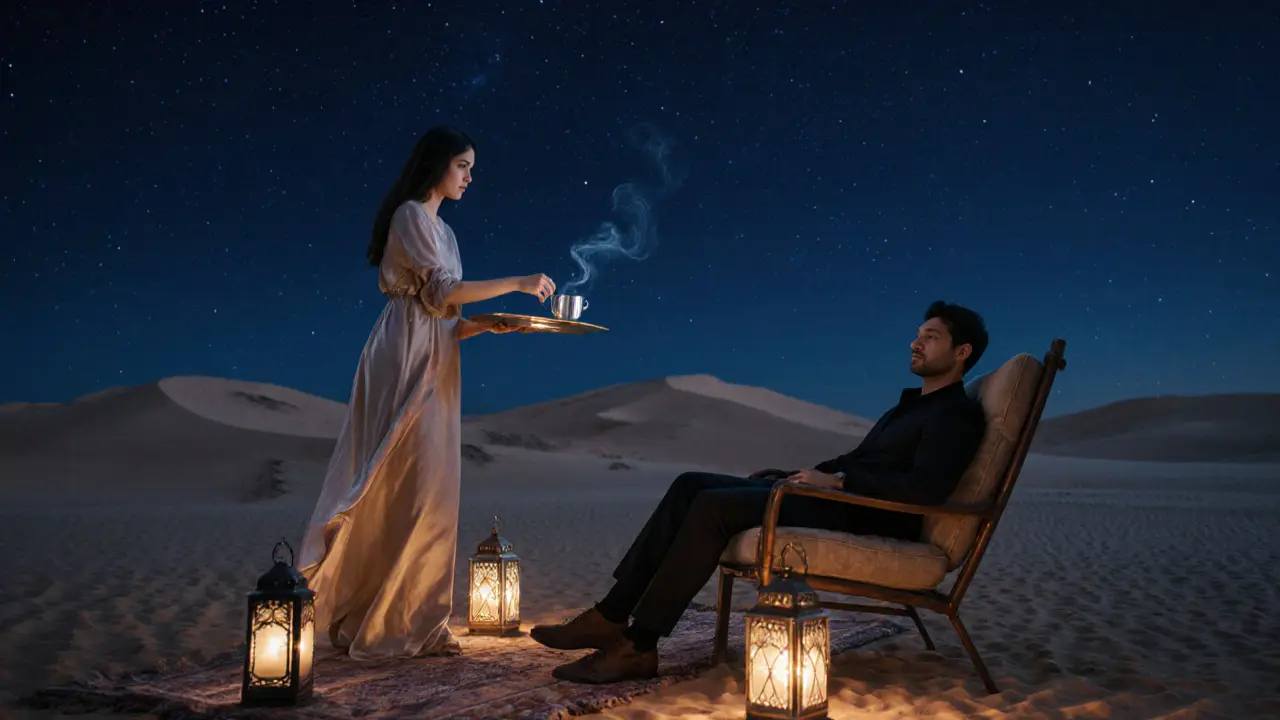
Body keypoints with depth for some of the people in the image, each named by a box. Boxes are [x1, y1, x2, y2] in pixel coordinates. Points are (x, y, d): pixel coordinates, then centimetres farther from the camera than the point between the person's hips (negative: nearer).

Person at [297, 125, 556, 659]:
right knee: (400, 490, -8)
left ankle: (416, 623, 9)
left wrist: (485, 325, 2)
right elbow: (442, 289, -15)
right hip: (405, 365, -9)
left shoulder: (443, 230, 23)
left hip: (434, 371, 9)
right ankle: (381, 624, -1)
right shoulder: (411, 215, -3)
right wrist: (517, 283, -13)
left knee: (427, 492, 5)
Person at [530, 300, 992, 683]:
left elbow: (926, 488, -20)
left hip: (862, 517, -10)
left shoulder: (957, 415, -4)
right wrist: (795, 476, 14)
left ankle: (638, 646, -23)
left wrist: (837, 480, -18)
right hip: (837, 496, 10)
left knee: (715, 505, -26)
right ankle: (611, 616, -10)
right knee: (692, 485, -5)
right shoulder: (909, 406, 27)